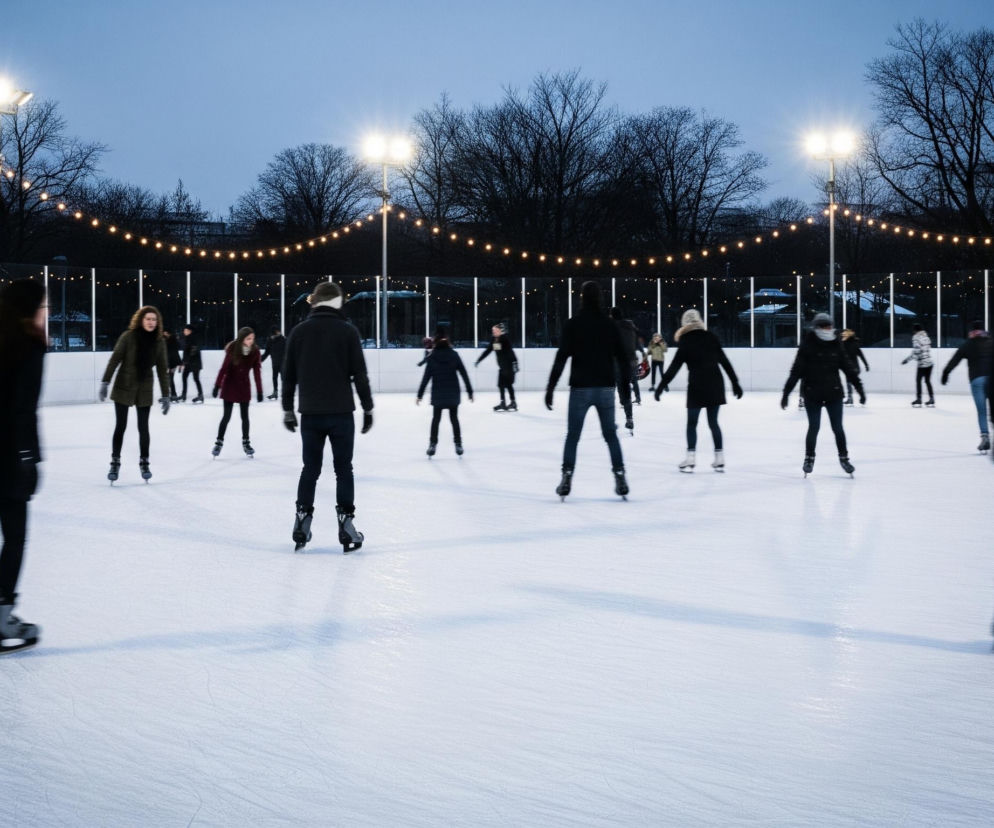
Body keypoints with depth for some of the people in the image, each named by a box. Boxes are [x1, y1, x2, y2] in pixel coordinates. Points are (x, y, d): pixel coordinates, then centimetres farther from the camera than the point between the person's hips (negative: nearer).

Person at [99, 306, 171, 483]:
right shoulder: (128, 337, -11)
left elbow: (162, 369, 0)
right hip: (124, 387, -2)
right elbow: (114, 359, -10)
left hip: (145, 390, 2)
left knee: (143, 427, 5)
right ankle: (115, 463, 14)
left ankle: (144, 463, 18)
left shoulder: (159, 341, -3)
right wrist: (105, 382, -16)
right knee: (121, 426, 4)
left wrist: (165, 395, -1)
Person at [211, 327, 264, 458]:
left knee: (244, 415, 7)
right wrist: (217, 385, -15)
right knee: (226, 415, 0)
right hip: (229, 385, -2)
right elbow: (224, 368, -14)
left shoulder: (255, 351, -12)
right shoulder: (232, 349, -19)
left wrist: (259, 391, -5)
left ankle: (246, 443, 20)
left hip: (244, 386, 2)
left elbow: (257, 371, -6)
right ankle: (219, 442, 12)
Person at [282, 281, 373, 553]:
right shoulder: (347, 331, -5)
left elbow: (289, 375, 6)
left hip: (310, 414, 2)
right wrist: (368, 408, 3)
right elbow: (359, 374, -5)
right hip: (341, 412, -2)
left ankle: (302, 521, 10)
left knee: (310, 469, 12)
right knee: (343, 469, 5)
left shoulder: (299, 332, 2)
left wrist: (288, 409, 15)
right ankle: (346, 524, 2)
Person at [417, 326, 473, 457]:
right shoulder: (454, 355, -4)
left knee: (435, 419, 10)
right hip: (453, 393, 1)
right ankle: (458, 445, 11)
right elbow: (464, 374, -2)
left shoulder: (432, 357, -7)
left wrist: (420, 394, -4)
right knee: (454, 418, 12)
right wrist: (470, 391, 4)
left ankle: (432, 445, 6)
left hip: (438, 394, -1)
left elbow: (426, 377, -9)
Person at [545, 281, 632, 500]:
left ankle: (567, 479, -1)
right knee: (610, 434, 10)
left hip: (580, 388, -2)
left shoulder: (573, 324, -5)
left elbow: (561, 358, -10)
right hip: (605, 388, 2)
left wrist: (550, 388, -7)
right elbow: (622, 358, 6)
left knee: (572, 435, 6)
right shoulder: (609, 324, 4)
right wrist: (625, 388, 16)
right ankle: (620, 478, 4)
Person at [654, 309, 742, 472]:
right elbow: (725, 361, 10)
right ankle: (719, 460, 9)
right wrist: (735, 382, 15)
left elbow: (675, 365, -7)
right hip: (715, 384, 4)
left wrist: (662, 384, -5)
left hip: (697, 385, -4)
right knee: (713, 422, 11)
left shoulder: (686, 340, -3)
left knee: (692, 423, 5)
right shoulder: (710, 337, 8)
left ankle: (690, 459, -3)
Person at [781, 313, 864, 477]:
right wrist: (786, 393, -13)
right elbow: (796, 371, -9)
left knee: (837, 428, 5)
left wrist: (859, 388, 7)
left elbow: (848, 368, 8)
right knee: (813, 428, 2)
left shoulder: (836, 346, 4)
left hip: (834, 394, 2)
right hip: (813, 395, -2)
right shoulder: (807, 346, -7)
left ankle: (844, 457, 19)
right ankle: (809, 459, 18)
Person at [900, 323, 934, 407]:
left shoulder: (916, 338, -12)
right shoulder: (926, 337, 11)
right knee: (928, 381, 14)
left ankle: (918, 400, 4)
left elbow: (915, 352, -19)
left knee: (918, 380, 4)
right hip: (930, 362, 7)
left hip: (922, 363, -7)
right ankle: (931, 400, 12)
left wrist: (907, 359, -10)